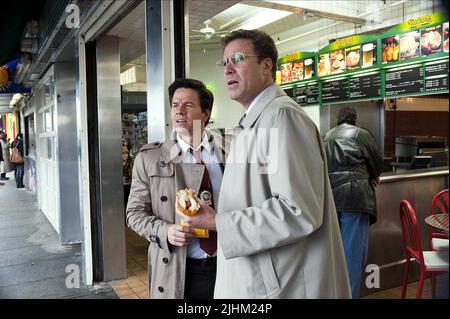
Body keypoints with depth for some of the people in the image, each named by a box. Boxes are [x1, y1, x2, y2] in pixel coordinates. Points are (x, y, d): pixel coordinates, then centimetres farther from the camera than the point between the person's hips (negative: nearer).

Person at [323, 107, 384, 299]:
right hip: (354, 195, -5)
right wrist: (371, 177, 26)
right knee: (353, 249, -1)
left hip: (328, 195, 5)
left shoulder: (326, 137, 16)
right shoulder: (361, 134, 3)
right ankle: (350, 294, 1)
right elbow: (378, 163, 7)